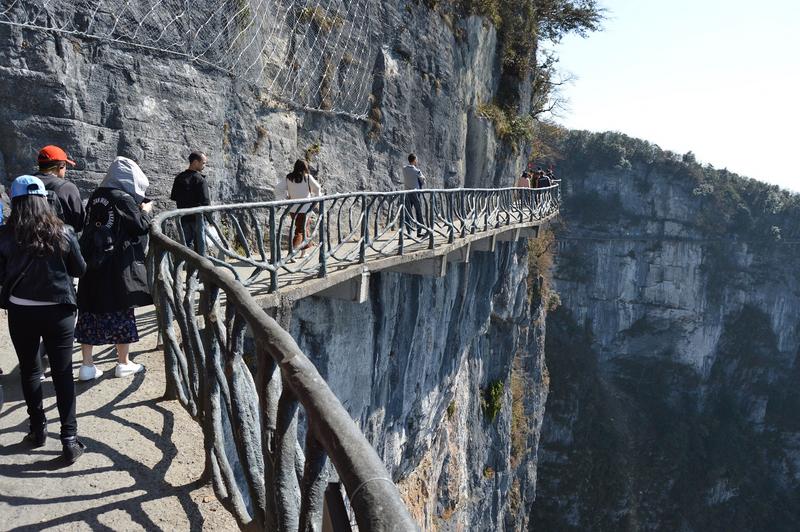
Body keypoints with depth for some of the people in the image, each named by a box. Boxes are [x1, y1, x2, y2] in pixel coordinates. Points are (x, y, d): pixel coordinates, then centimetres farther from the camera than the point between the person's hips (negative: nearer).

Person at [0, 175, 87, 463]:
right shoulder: (63, 232, -9)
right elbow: (80, 269, 1)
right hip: (58, 310, 0)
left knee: (30, 371, 18)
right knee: (63, 374, 4)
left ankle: (38, 429, 28)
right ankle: (70, 440, 3)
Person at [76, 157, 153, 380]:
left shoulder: (96, 197, 7)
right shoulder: (124, 198, -11)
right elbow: (141, 226, -10)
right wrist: (145, 210, 9)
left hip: (92, 264, 6)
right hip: (118, 267, -6)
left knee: (89, 312, 10)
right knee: (121, 312, 7)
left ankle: (87, 365, 16)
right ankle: (123, 363, 18)